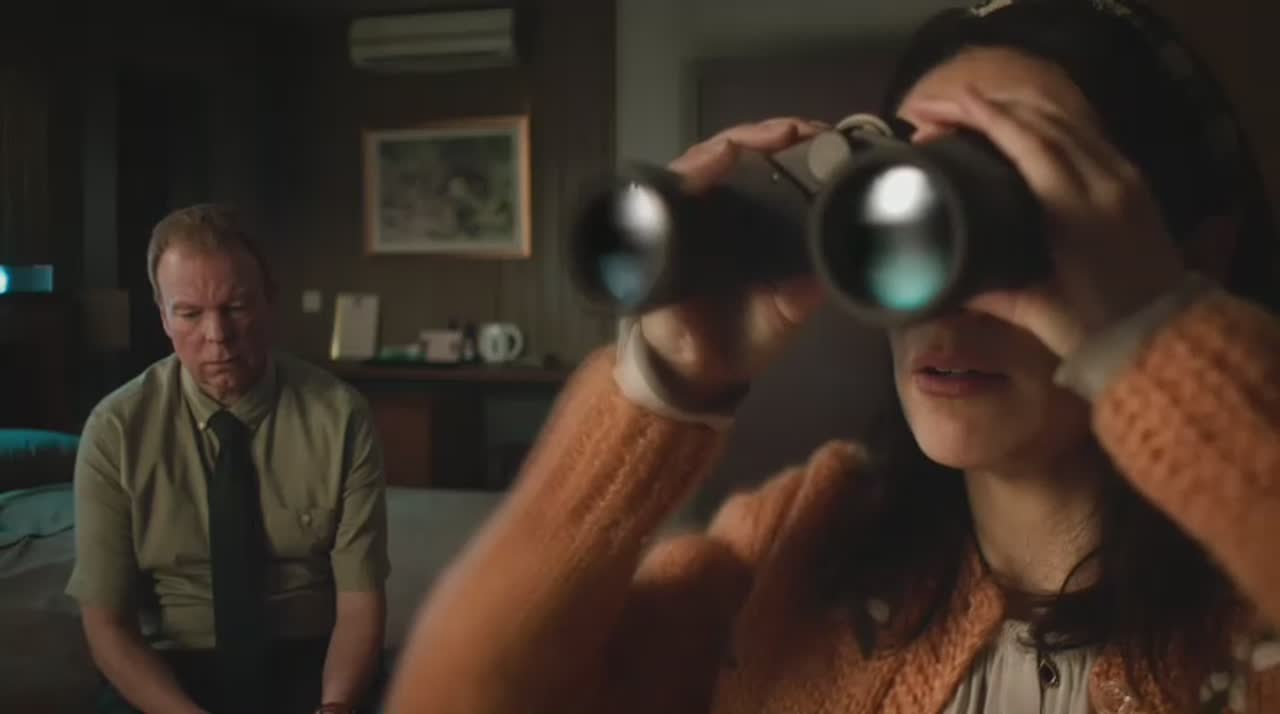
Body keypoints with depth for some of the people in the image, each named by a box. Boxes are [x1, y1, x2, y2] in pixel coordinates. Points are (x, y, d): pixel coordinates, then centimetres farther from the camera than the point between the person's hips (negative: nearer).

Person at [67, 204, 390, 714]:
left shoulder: (340, 416, -8)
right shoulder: (115, 430, -7)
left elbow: (360, 602, -7)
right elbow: (106, 623, -5)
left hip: (309, 663, 0)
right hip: (171, 668, 0)